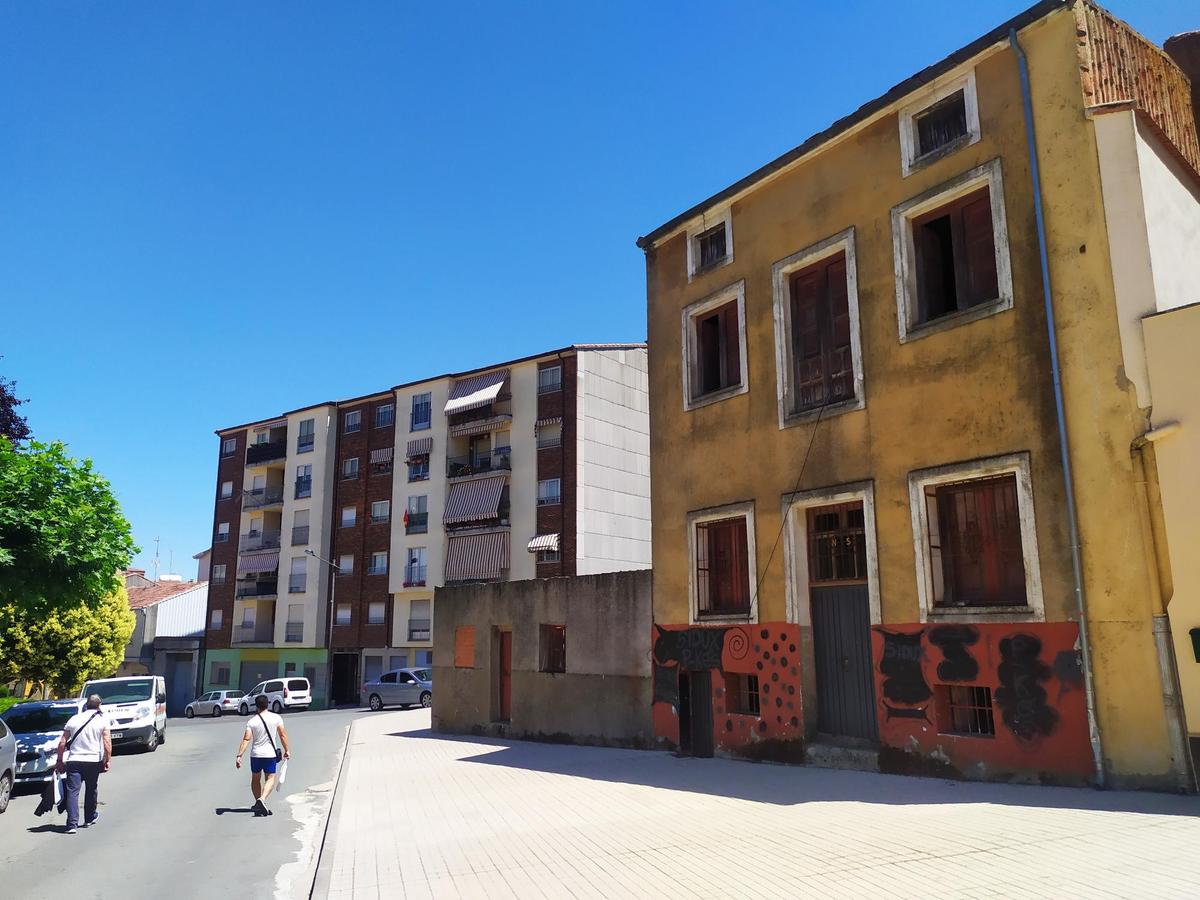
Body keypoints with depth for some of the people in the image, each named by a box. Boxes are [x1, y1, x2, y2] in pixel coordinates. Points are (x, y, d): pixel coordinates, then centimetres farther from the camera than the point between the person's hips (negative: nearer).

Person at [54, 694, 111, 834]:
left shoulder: (74, 719, 7)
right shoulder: (102, 720, -1)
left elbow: (62, 742, 7)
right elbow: (107, 742, -8)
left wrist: (60, 761, 15)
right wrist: (108, 760, -2)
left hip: (74, 760, 1)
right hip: (93, 760, -1)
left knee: (72, 791, -2)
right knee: (91, 790, 17)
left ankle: (72, 824, -12)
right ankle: (90, 818, 31)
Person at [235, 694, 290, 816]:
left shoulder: (252, 721, -5)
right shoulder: (276, 718, -4)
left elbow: (246, 739, -13)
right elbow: (283, 735, -3)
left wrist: (239, 756, -13)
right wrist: (287, 750, 7)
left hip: (255, 755, 1)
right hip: (270, 754, -1)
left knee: (255, 779, 20)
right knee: (270, 779, 4)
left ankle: (258, 803, 27)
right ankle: (262, 799, -19)